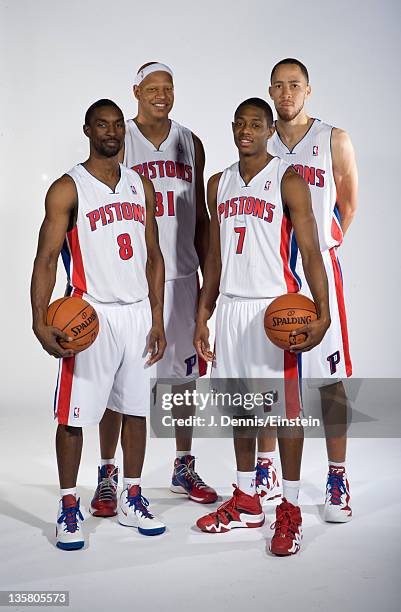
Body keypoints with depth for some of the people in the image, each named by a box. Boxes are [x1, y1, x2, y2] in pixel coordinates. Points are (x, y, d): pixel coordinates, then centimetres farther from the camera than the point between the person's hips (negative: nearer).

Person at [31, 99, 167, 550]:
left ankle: (131, 501, 25)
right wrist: (40, 321, -22)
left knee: (136, 409, 11)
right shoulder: (68, 189, -5)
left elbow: (153, 257, 13)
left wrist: (157, 320, 7)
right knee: (74, 415, 1)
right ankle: (69, 508, 16)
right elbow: (46, 259, -10)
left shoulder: (141, 186, 11)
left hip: (138, 314, 5)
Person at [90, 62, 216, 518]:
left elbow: (200, 217, 14)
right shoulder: (118, 142, -1)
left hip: (181, 276, 4)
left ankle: (184, 468, 24)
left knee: (183, 372, 10)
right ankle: (107, 476, 12)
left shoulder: (190, 143, 11)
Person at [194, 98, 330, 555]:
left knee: (285, 407, -1)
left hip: (275, 306, -6)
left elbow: (310, 251, -10)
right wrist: (203, 315, 13)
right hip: (231, 305, 6)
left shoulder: (288, 181, -5)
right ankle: (246, 503, 24)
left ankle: (290, 510, 9)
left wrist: (323, 314, -22)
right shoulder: (219, 185, 13)